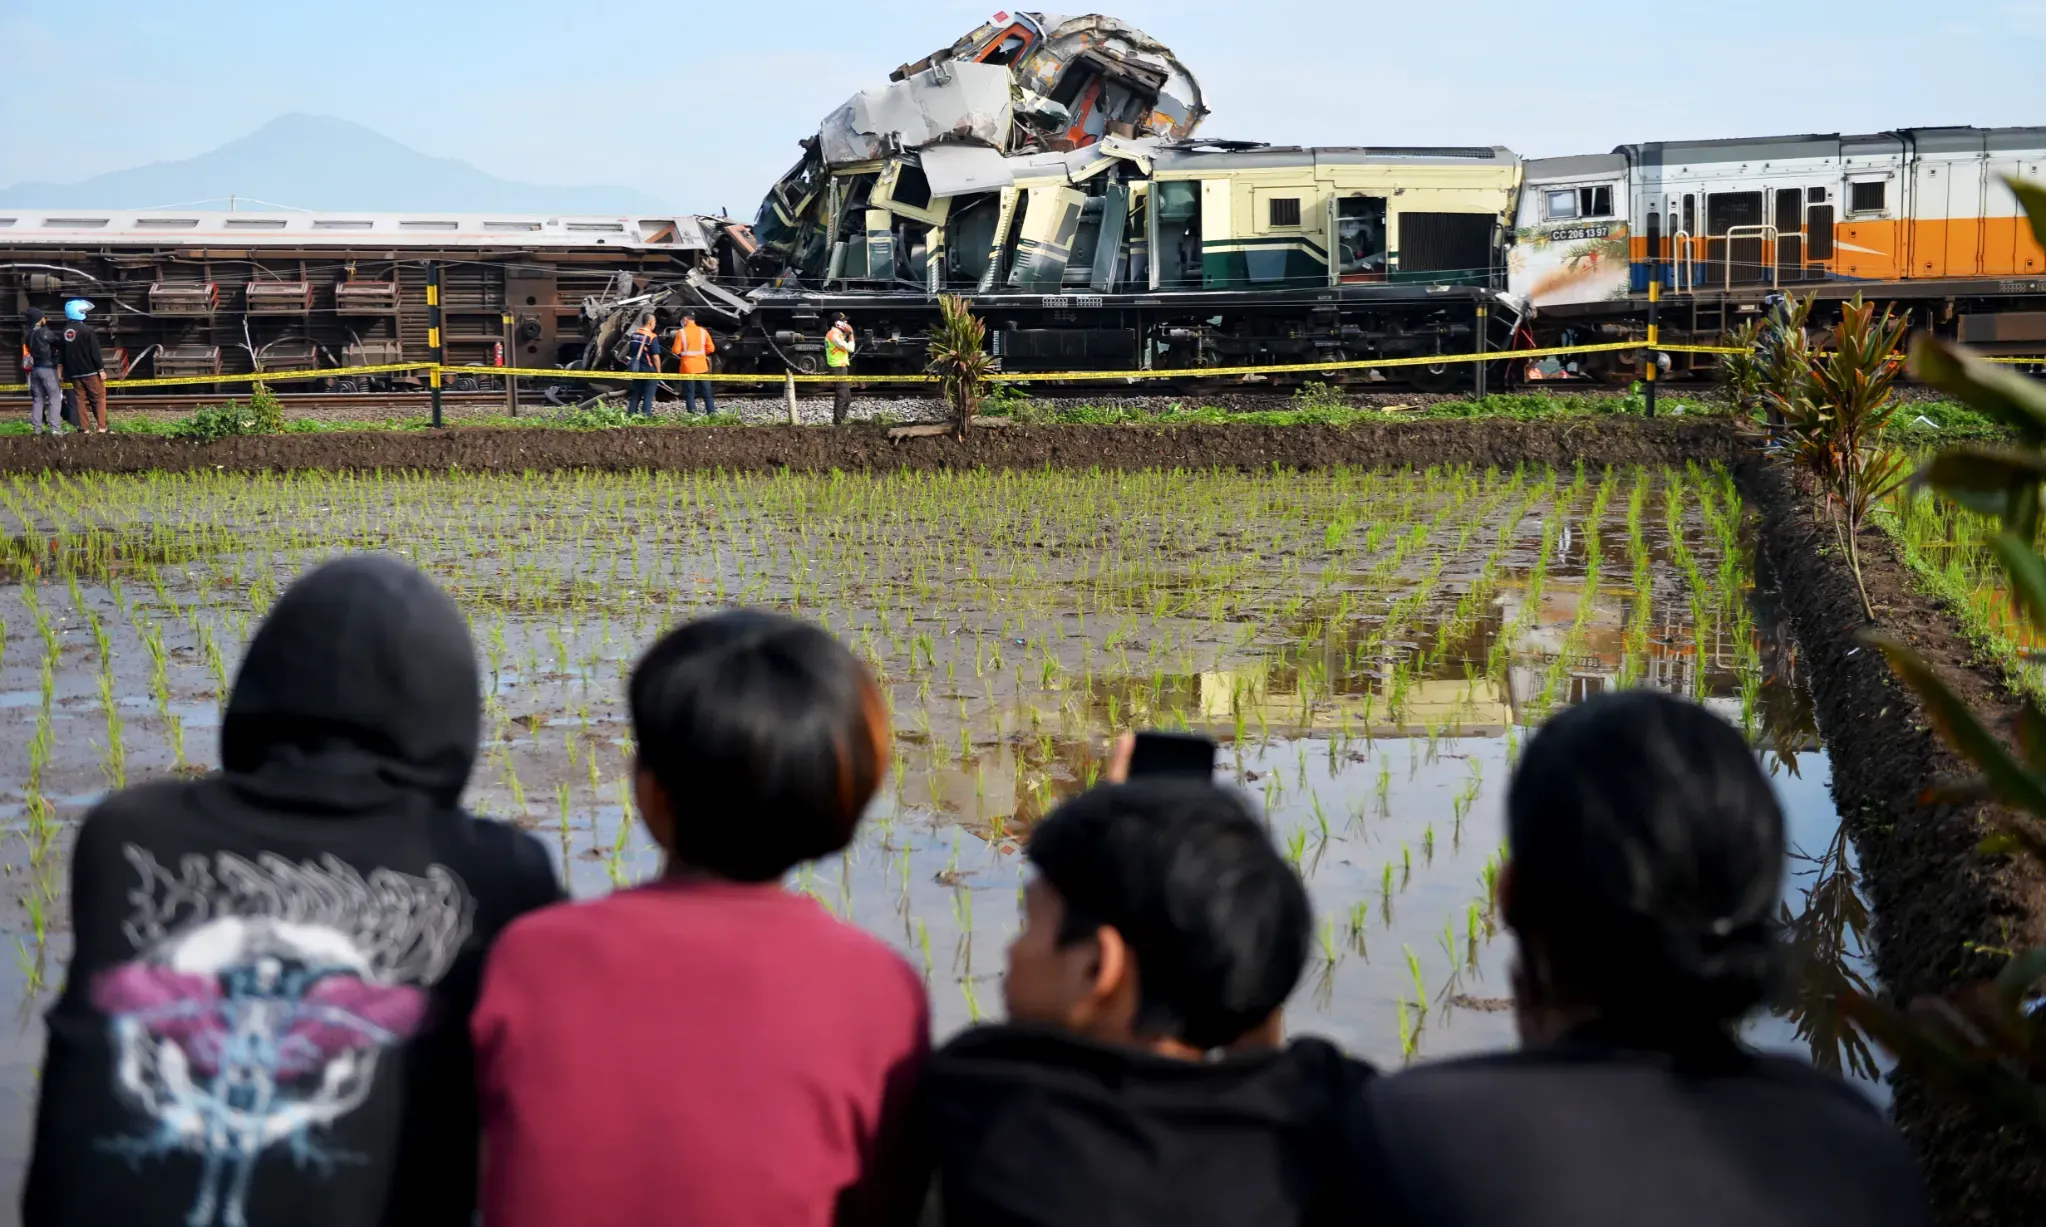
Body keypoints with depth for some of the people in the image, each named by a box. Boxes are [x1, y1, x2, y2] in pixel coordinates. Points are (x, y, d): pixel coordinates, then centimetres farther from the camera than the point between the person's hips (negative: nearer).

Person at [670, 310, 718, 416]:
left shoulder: (681, 332, -8)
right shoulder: (703, 331, 2)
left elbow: (676, 351, -10)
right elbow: (711, 348, 2)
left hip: (687, 367, -3)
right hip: (702, 367, 3)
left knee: (689, 393, 2)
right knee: (707, 392, 9)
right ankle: (712, 412, 4)